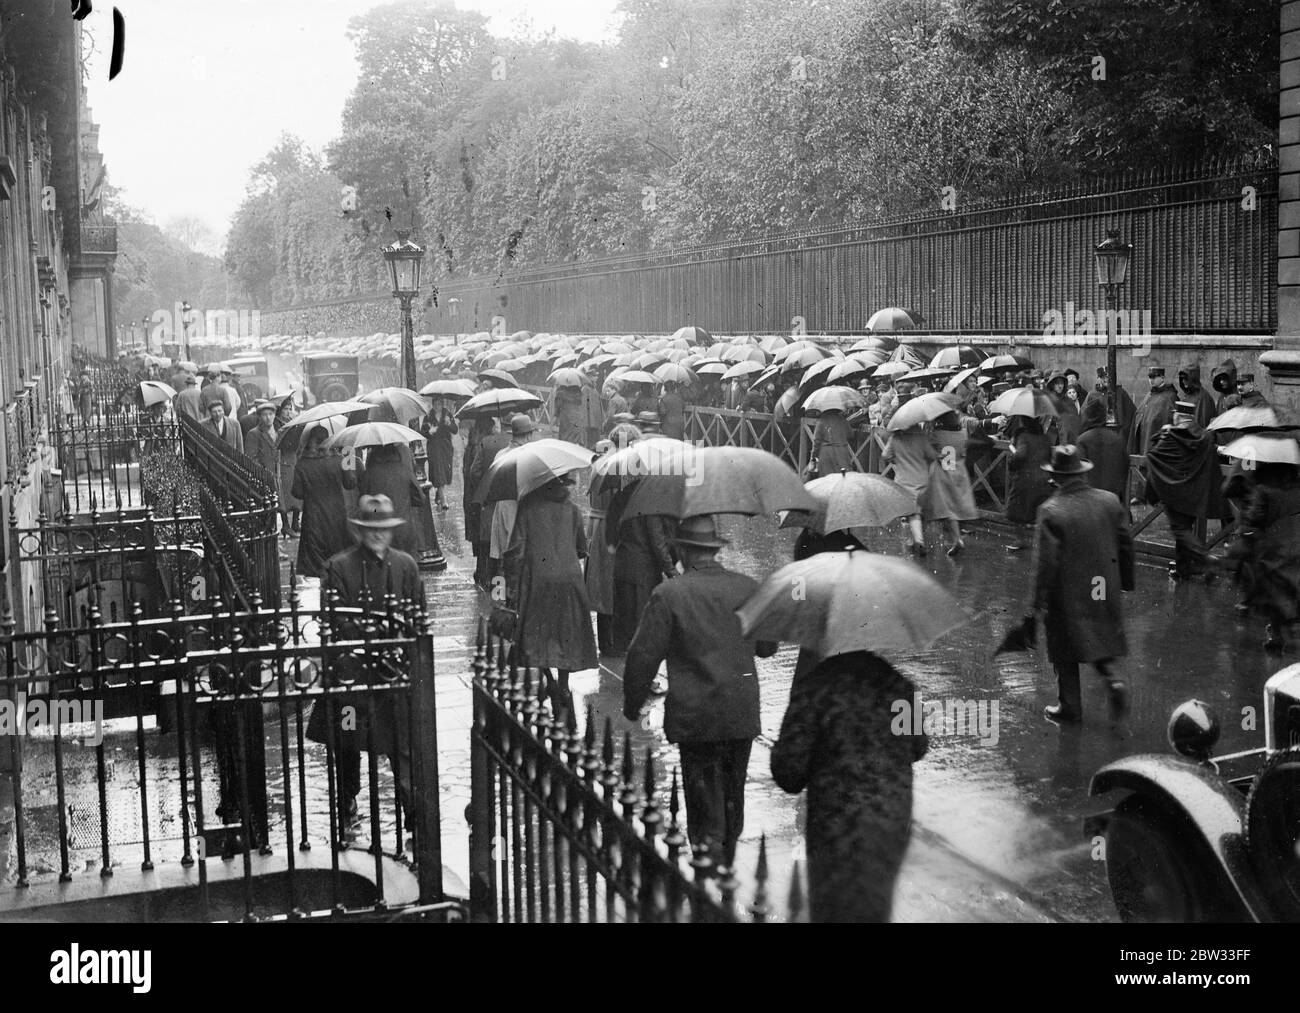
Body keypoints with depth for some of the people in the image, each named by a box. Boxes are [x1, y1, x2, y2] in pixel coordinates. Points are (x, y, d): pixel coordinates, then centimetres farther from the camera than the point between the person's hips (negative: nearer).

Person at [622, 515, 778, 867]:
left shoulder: (668, 594, -12)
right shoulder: (748, 588, 1)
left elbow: (643, 656, -10)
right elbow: (768, 647, 13)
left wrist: (632, 705, 3)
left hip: (694, 716, -4)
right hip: (743, 713, 4)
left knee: (704, 798, 2)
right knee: (733, 794, 19)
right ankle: (726, 861, 35)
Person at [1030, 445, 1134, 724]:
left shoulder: (1051, 511, -19)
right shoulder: (1110, 501, -4)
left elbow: (1045, 562, -17)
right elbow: (1126, 545, 5)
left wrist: (1041, 601, -8)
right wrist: (1125, 581, 18)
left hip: (1067, 594, -4)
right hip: (1105, 589, 5)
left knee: (1065, 653, 10)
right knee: (1101, 637, 22)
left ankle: (1070, 707, 19)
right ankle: (1112, 678, -2)